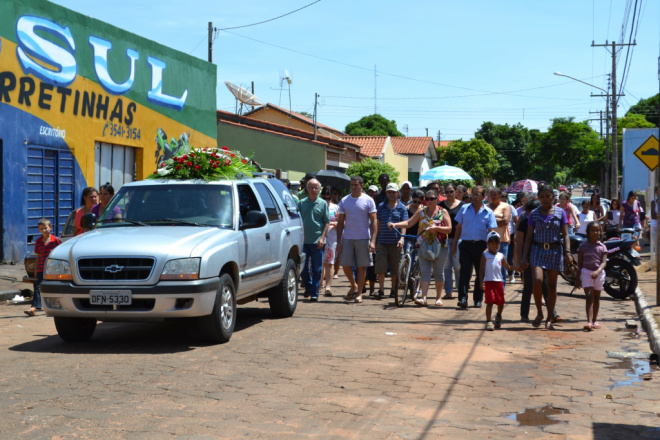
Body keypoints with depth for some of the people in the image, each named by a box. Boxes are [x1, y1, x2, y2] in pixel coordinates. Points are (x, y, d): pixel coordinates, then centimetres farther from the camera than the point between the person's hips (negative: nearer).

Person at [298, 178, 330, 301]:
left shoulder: (323, 203, 2)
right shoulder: (301, 203, 6)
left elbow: (327, 222, 2)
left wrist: (322, 238, -8)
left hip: (317, 242, -2)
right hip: (304, 240, 2)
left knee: (316, 269, 1)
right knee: (303, 266, 4)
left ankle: (314, 293, 8)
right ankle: (308, 286, 27)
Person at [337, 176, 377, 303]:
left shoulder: (368, 200, 0)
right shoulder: (344, 201, 8)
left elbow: (373, 222, -2)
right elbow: (340, 222, 10)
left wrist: (372, 241, -11)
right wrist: (338, 241, 2)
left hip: (363, 238, -2)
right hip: (347, 238, 3)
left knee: (361, 266, 2)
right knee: (345, 264, -1)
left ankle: (359, 293, 11)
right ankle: (354, 285, 24)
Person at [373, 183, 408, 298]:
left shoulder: (402, 208, 4)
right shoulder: (381, 206, 10)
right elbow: (377, 224, 11)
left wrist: (401, 239, -15)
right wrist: (373, 240, 5)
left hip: (395, 242, -1)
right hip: (382, 241, 1)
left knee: (395, 269, 6)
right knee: (380, 267, -6)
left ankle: (393, 290, 18)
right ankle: (381, 290, 2)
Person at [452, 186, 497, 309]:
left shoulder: (488, 212, 3)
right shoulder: (464, 209, 7)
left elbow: (491, 231, 0)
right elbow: (459, 227, 12)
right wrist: (454, 244, 8)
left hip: (480, 246, 0)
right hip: (466, 244, 0)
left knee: (481, 273, 8)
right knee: (465, 272, -11)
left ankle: (478, 299, 18)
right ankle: (463, 298, -16)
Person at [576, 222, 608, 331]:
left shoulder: (602, 247, 2)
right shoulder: (583, 246, 1)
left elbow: (604, 262, -7)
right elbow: (580, 263, 4)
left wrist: (598, 271, -26)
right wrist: (578, 278, 2)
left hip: (599, 273, 2)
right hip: (586, 272, -2)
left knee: (596, 297, 14)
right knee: (589, 297, -12)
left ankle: (595, 320, 27)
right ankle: (589, 322, -21)